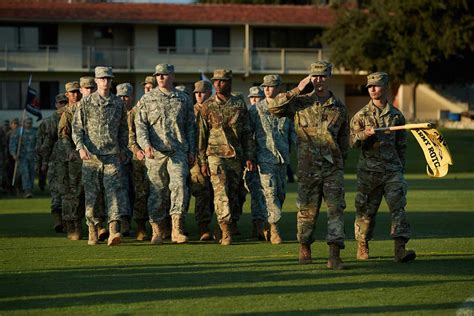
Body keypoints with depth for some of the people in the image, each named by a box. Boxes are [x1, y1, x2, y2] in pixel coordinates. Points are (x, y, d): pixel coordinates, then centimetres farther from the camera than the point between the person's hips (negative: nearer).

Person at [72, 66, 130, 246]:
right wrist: (81, 148, -12)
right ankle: (93, 231, 15)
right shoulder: (86, 103, 4)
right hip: (90, 156, -1)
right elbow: (77, 128, 2)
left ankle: (114, 231, -23)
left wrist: (123, 150, 18)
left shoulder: (118, 103, 10)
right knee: (91, 194, 3)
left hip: (112, 155, 1)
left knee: (114, 190, -13)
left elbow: (124, 130, 20)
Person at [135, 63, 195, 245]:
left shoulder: (184, 99, 12)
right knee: (156, 191, 2)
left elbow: (190, 127, 16)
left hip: (178, 152, 0)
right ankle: (157, 231, 10)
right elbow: (140, 124, 2)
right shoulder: (147, 99, 8)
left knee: (180, 185, -15)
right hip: (155, 153, 0)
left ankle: (177, 229, -13)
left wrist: (191, 151, 10)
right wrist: (146, 145, -13)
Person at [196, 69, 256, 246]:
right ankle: (225, 232, -19)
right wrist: (202, 161, 3)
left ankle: (230, 227, 16)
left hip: (236, 155, 2)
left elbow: (247, 133, 9)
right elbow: (202, 135, 6)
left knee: (233, 192, 5)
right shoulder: (207, 106, 3)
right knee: (221, 192, -13)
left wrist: (250, 157, 2)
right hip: (216, 154, -2)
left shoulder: (239, 104, 7)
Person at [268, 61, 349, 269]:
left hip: (333, 168, 1)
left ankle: (334, 255, -13)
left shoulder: (339, 108, 10)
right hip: (308, 168, -1)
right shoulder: (300, 103, 5)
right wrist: (296, 91, -12)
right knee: (307, 210, 6)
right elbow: (273, 108, -8)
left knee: (336, 209, -9)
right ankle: (304, 247, 26)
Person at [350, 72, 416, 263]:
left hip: (392, 169, 1)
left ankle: (400, 248, -19)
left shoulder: (396, 115, 10)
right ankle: (362, 246, 21)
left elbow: (401, 144, 17)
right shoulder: (361, 115, 5)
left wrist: (401, 168, 15)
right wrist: (365, 134, -20)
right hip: (369, 169, -1)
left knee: (398, 206, -12)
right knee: (366, 209, 5)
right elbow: (353, 141, 0)